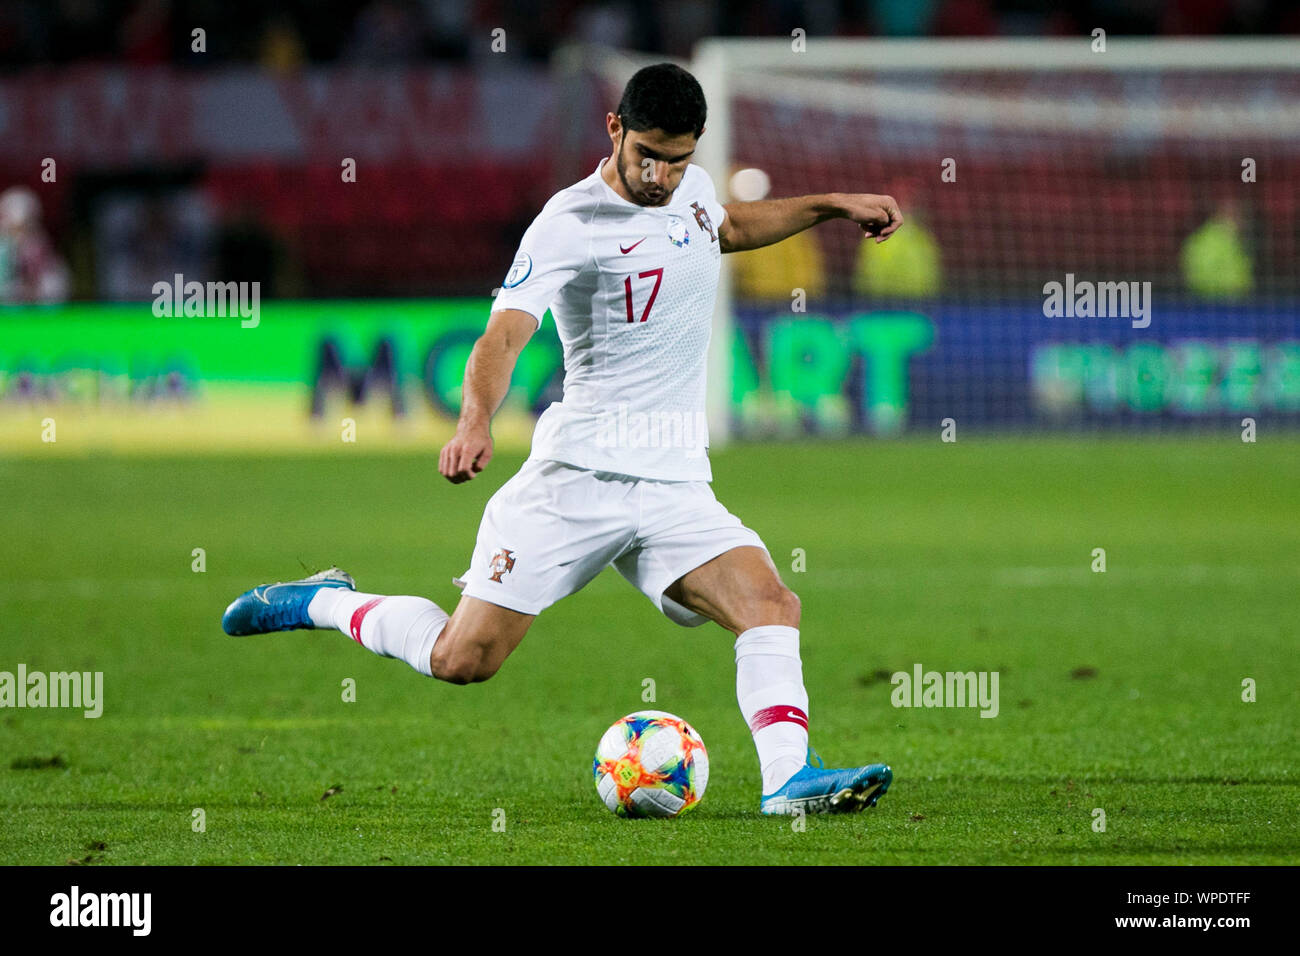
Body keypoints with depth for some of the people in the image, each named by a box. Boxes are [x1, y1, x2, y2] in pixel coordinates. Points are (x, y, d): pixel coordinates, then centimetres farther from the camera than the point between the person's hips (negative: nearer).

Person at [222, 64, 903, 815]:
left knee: (772, 607, -19)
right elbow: (506, 331, -27)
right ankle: (324, 601, 20)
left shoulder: (692, 187, 10)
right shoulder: (571, 224, -13)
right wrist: (476, 420, -44)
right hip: (577, 476, -5)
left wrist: (831, 205, 32)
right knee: (463, 659, -4)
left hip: (675, 485, 5)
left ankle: (789, 779, -25)